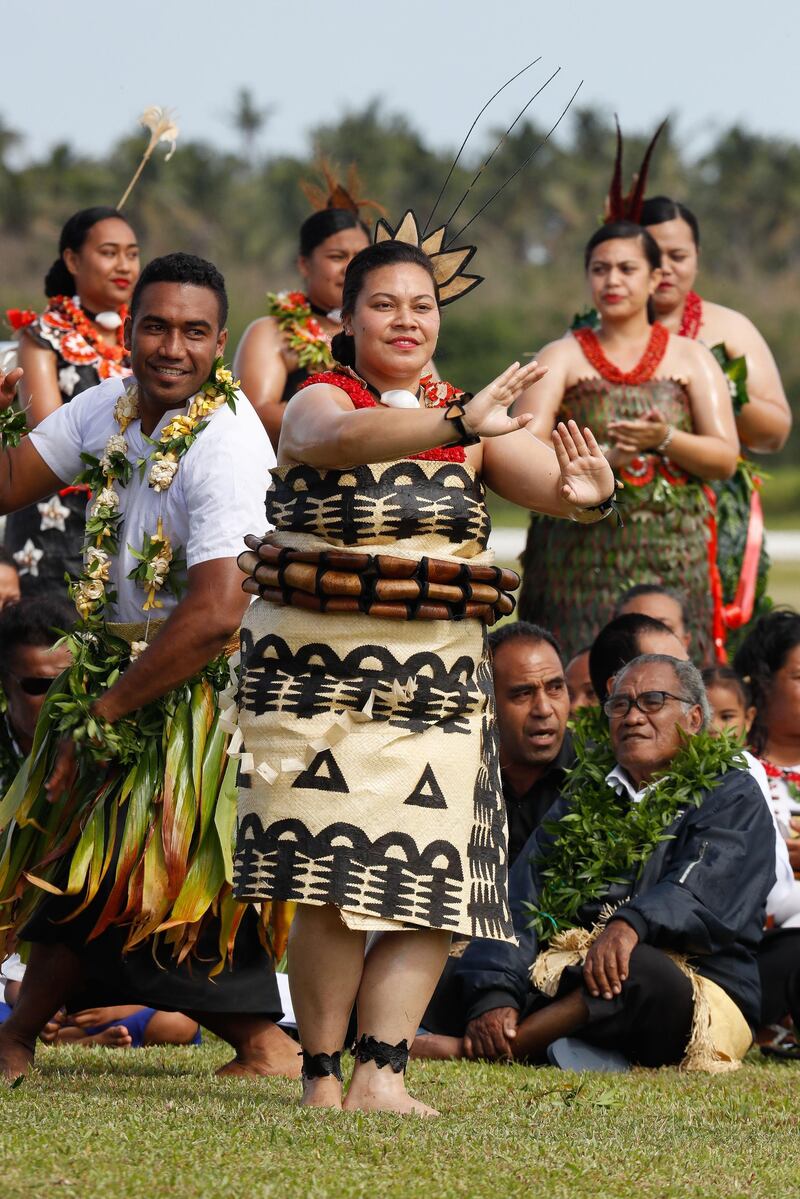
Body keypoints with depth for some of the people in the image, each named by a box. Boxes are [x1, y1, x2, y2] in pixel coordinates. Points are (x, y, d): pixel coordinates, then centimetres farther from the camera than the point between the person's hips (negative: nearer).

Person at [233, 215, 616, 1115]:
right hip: (319, 668, -4)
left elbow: (551, 482, -1)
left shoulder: (469, 419, 12)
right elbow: (345, 439, -27)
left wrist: (587, 491, -27)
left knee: (430, 883, -4)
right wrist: (461, 424, -41)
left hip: (438, 676, 4)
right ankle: (321, 1076, -4)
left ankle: (381, 1074, -4)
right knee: (334, 883, -9)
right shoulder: (320, 402, -2)